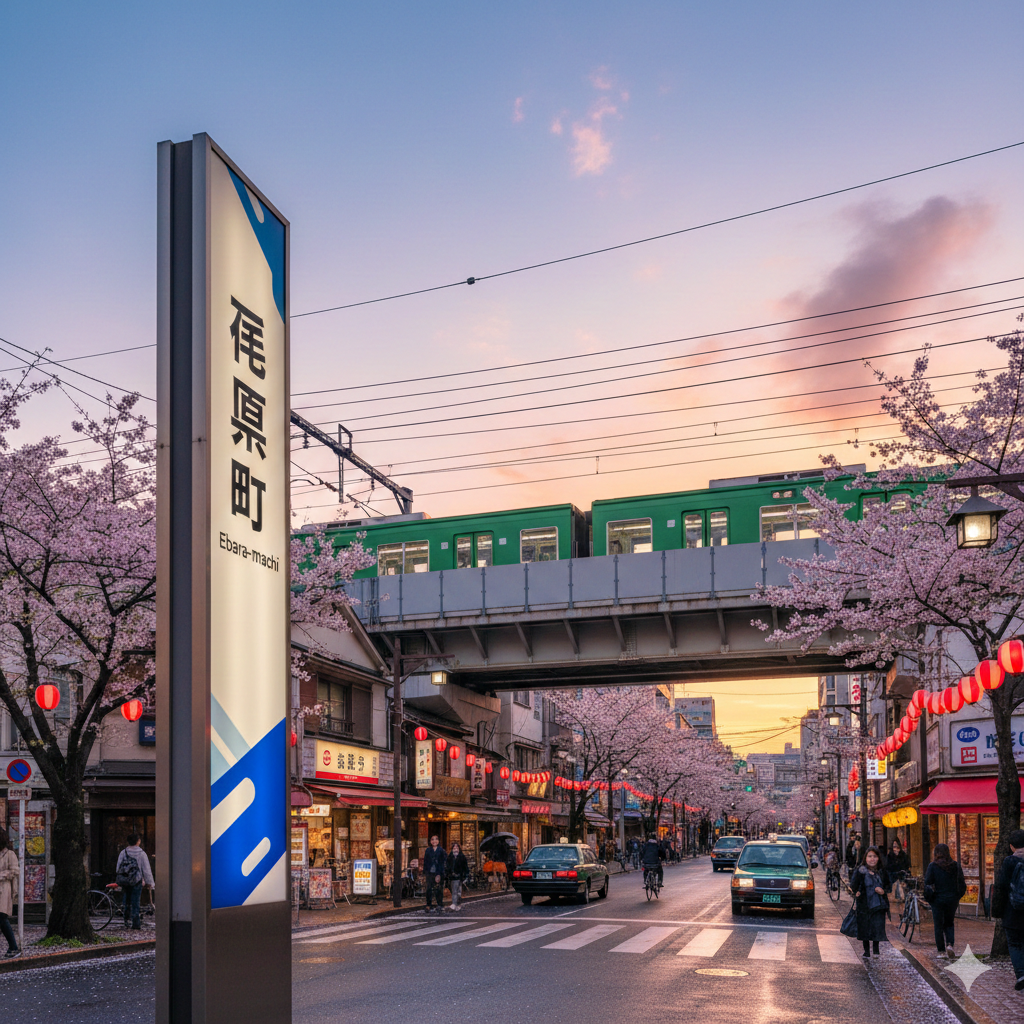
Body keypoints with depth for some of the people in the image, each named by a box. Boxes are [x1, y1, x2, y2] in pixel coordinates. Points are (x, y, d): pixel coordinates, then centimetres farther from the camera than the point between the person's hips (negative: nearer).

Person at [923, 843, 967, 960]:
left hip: (938, 899, -3)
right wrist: (957, 896, 13)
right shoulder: (955, 865, 0)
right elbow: (961, 883, 2)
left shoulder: (933, 866, -9)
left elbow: (928, 883, -11)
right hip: (952, 899, 3)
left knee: (938, 926, 7)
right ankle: (949, 944, -5)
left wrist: (928, 896, 2)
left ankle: (941, 951, 7)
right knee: (949, 924, 17)